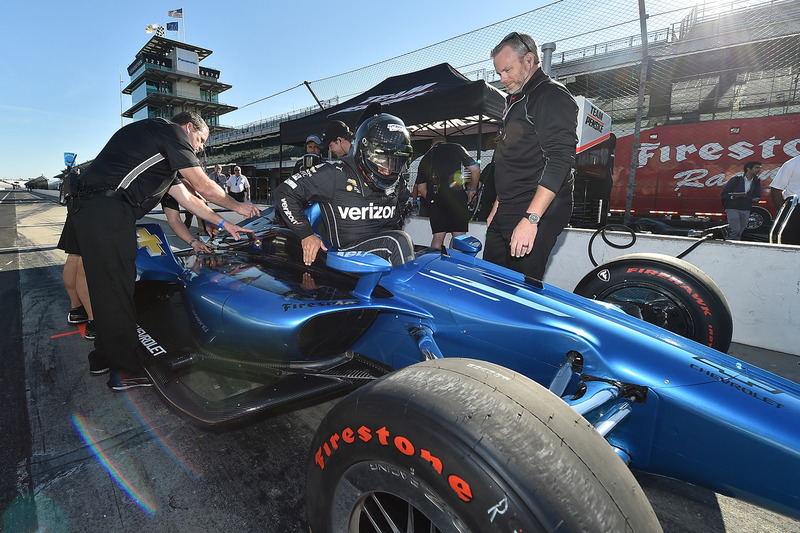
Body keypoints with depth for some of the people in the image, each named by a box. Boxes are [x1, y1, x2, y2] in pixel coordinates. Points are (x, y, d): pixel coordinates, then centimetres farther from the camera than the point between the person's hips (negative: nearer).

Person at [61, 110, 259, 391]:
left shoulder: (163, 155, 28)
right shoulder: (171, 131, 0)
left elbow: (187, 198, 28)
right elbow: (204, 187, -1)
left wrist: (224, 224, 28)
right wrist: (237, 206, 14)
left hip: (89, 210, 10)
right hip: (106, 212, -10)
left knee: (109, 286, 16)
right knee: (116, 287, -5)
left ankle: (105, 355, 29)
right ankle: (126, 369, 4)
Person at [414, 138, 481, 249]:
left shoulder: (425, 157, 22)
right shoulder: (456, 147, 15)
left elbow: (421, 188, 19)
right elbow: (475, 170, 9)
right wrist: (471, 190, 20)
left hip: (433, 197, 3)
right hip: (455, 193, -3)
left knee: (438, 235, 7)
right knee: (458, 235, 1)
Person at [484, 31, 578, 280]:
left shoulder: (553, 96, -7)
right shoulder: (515, 101, 23)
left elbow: (559, 161, -20)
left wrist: (530, 219, -27)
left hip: (537, 214, -9)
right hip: (506, 213, 9)